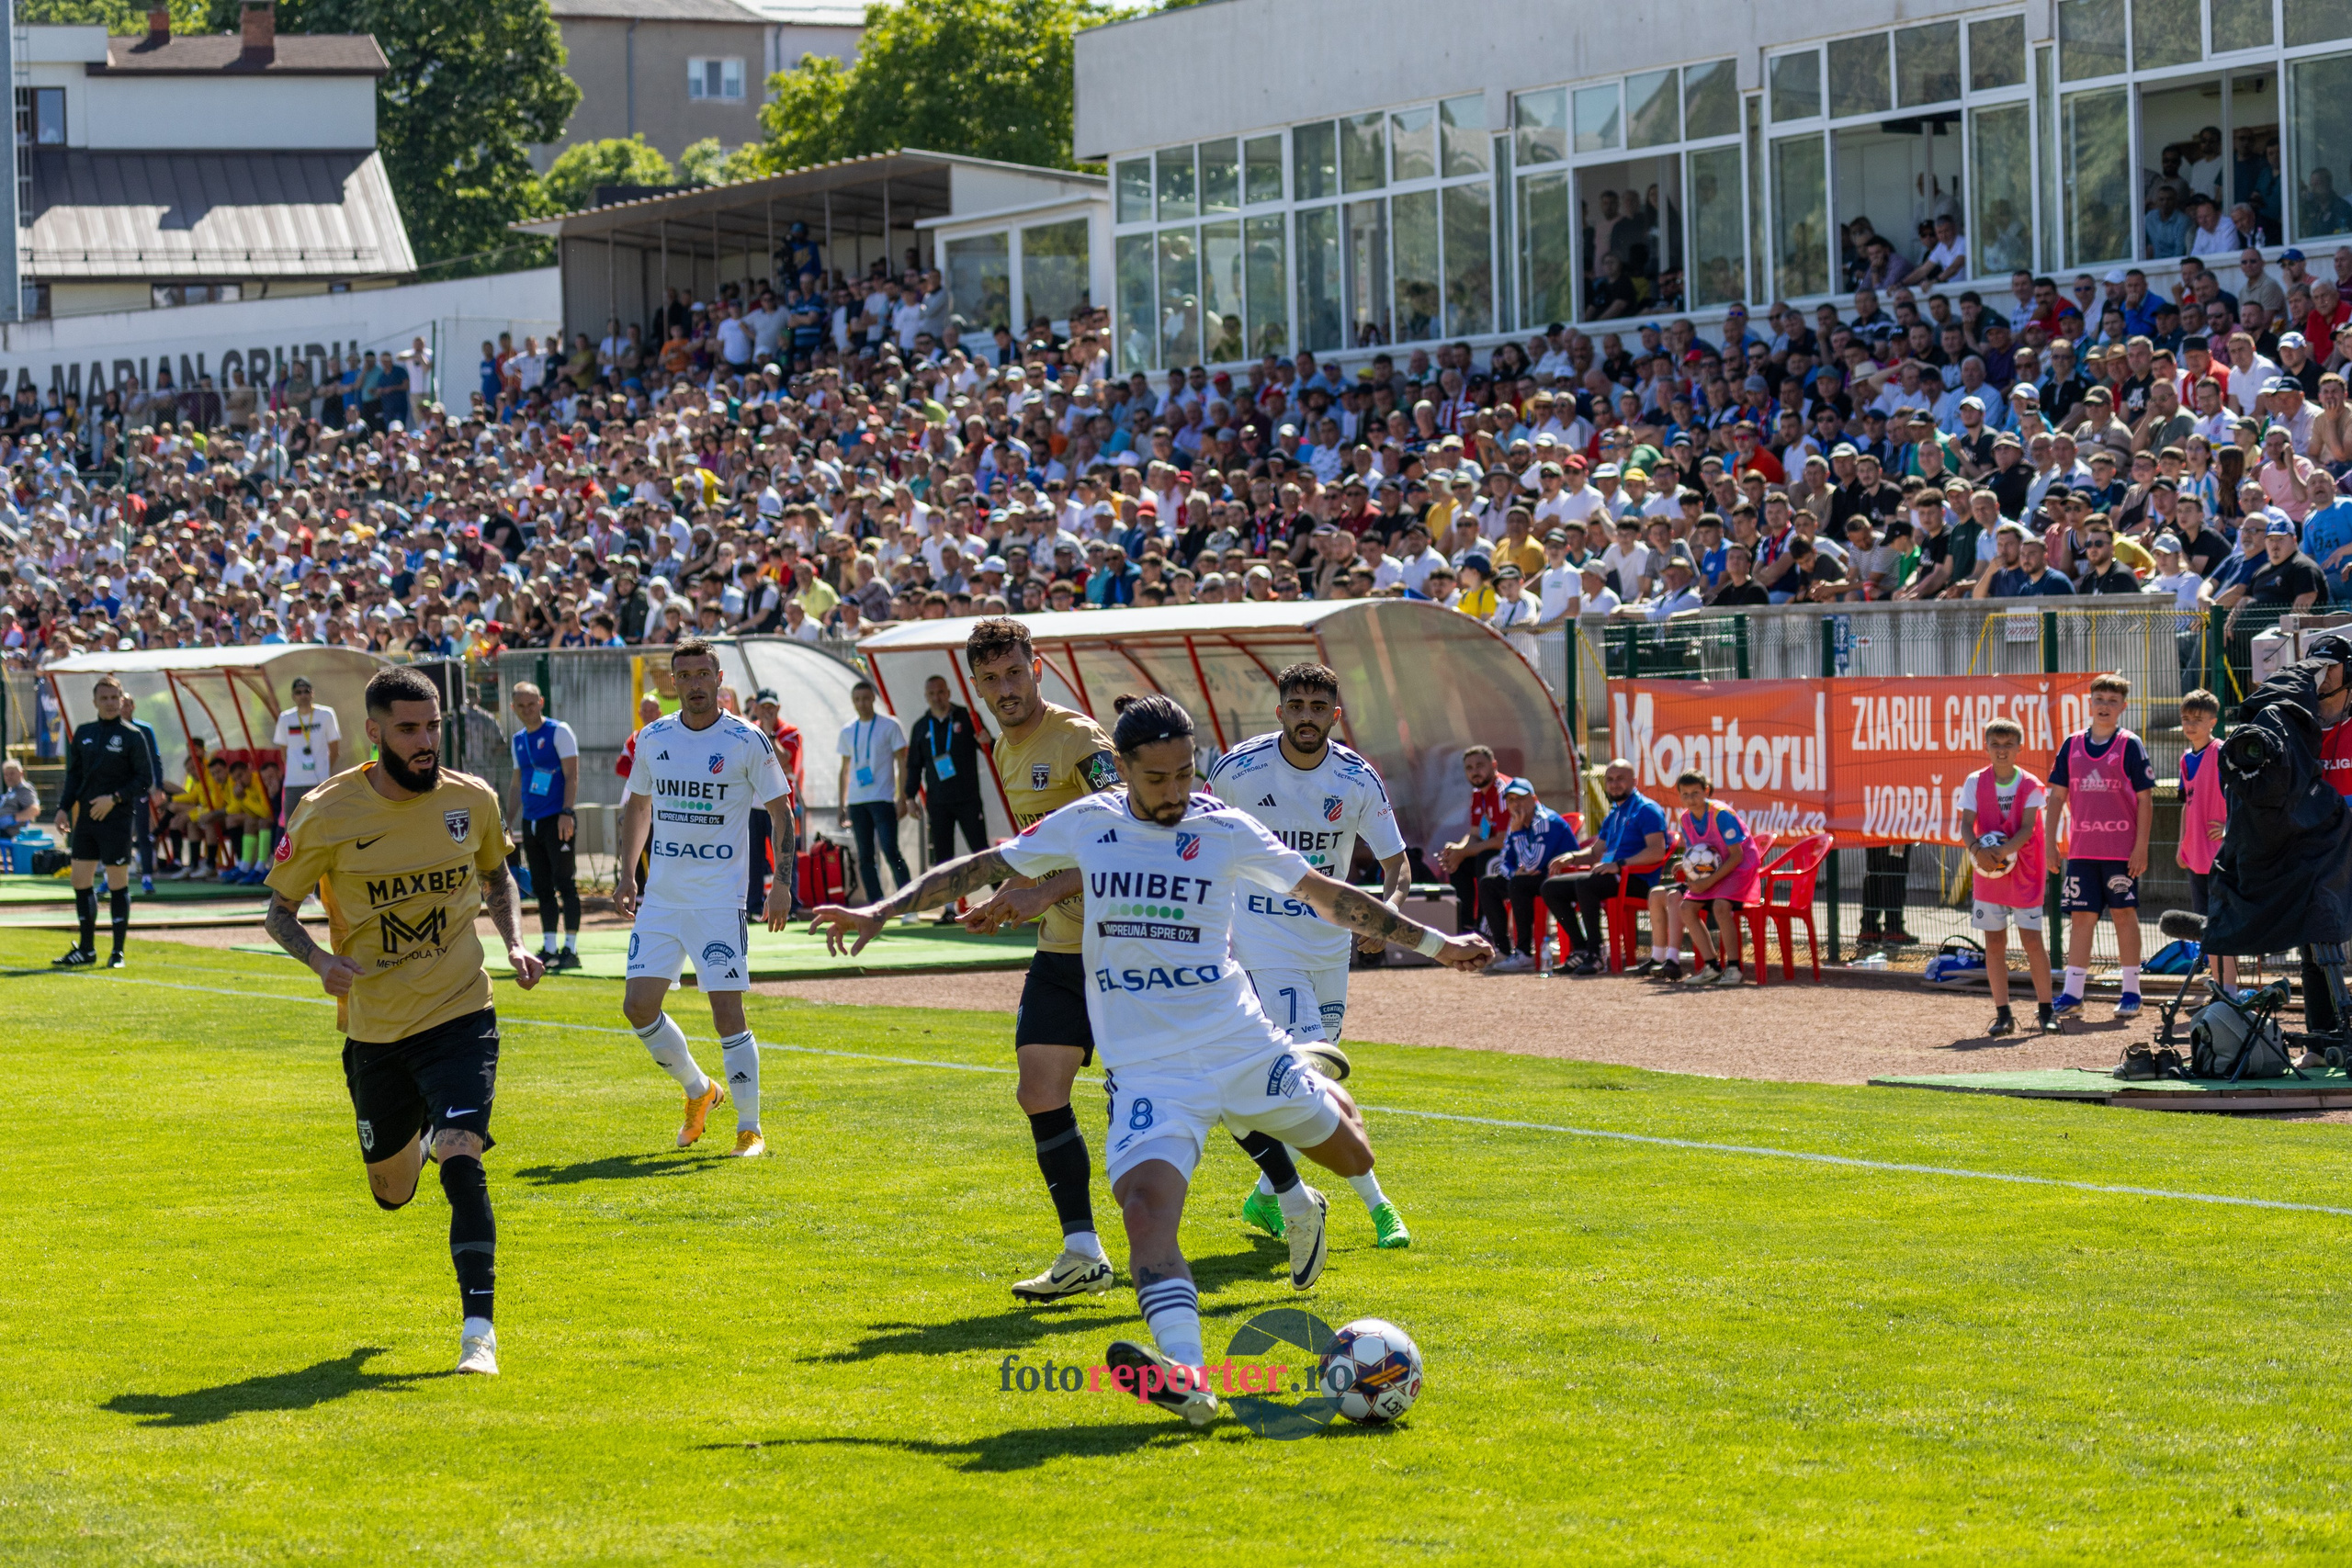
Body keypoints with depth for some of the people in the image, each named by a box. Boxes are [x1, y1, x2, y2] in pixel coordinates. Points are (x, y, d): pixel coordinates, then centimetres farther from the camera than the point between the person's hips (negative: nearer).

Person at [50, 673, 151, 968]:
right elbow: (74, 774, 16)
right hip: (85, 817, 5)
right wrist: (63, 808, 6)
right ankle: (86, 949, 15)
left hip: (117, 819, -5)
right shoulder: (83, 733, 11)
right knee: (80, 880, 6)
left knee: (118, 884, -1)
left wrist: (114, 799, -14)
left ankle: (118, 952, 5)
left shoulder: (132, 737, -4)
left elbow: (145, 779, -5)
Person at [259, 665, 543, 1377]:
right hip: (374, 1025, 1)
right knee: (392, 1191, 15)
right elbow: (279, 910, 1)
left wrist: (514, 943, 0)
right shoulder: (327, 814, -10)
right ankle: (412, 1142, 54)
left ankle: (479, 1327, -18)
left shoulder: (472, 800, -2)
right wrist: (320, 959, -20)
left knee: (460, 1159, -22)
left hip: (459, 1016, -1)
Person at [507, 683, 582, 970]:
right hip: (530, 822, 7)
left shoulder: (559, 732, -4)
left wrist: (566, 813, -19)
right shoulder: (518, 740, 16)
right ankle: (548, 949, 11)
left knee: (565, 884, -7)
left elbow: (571, 776, -10)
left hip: (556, 820, -7)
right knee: (542, 889, 8)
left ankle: (571, 949, -7)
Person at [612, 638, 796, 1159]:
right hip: (660, 897, 5)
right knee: (638, 1006, 1)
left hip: (720, 900, -5)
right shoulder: (653, 739, 6)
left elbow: (782, 812, -1)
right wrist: (626, 873, 13)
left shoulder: (746, 741, -6)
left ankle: (750, 1128, 2)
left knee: (727, 1012, -9)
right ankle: (698, 1090, 24)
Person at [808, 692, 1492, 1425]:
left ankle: (1297, 1206, 49)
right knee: (1146, 1206, -26)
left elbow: (1327, 895, 6)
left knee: (1352, 1156, 10)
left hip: (1243, 1046, 2)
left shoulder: (1225, 829, -2)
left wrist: (1434, 943, 6)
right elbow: (979, 868, 8)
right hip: (1148, 1068, -2)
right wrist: (881, 912, 3)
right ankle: (1187, 1379, -43)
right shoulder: (1085, 824, 0)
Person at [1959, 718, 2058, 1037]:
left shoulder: (2030, 785, -4)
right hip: (1988, 873, 2)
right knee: (1994, 942, 3)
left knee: (2032, 939, -4)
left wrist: (2003, 851, -28)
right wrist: (1976, 849, -26)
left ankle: (2045, 1010, 5)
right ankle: (2003, 1014, 9)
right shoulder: (1975, 783, 0)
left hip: (2025, 871, -2)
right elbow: (1966, 823, -5)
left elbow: (2028, 827, -12)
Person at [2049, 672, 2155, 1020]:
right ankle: (2072, 994, 7)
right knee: (2080, 916, 5)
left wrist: (2141, 847, -10)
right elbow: (2057, 796, 12)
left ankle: (2131, 992, 9)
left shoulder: (2130, 746, -3)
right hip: (2081, 848, 4)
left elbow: (2145, 800, -4)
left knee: (2124, 914, 2)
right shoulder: (2072, 746, 9)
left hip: (2122, 850, -4)